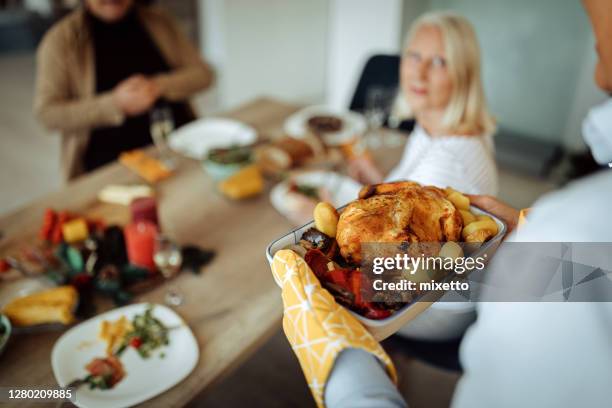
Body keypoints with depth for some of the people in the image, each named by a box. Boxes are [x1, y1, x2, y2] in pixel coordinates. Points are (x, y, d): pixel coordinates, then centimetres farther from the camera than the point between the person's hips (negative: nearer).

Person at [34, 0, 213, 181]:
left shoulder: (159, 21, 8)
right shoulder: (60, 39, -1)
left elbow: (202, 73, 6)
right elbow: (47, 113, -6)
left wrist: (158, 86, -14)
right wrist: (115, 104, -18)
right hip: (111, 162, -2)